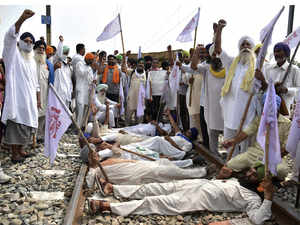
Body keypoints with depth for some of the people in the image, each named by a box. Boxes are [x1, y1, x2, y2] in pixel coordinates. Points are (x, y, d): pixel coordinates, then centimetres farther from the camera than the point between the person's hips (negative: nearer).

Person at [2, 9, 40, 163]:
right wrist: (22, 19, -34)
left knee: (26, 124, 9)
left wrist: (38, 98, 16)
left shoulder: (32, 61, 19)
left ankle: (20, 149, 21)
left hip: (29, 99, 7)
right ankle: (14, 153, 2)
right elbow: (10, 36, -20)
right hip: (15, 97, -6)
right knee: (16, 123, -6)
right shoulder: (13, 54, 0)